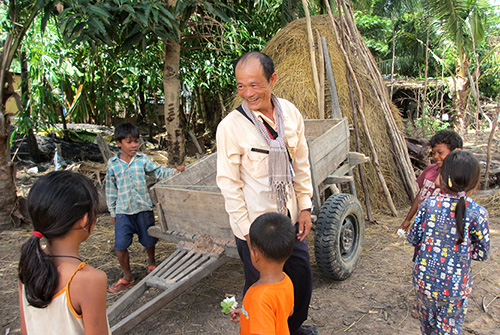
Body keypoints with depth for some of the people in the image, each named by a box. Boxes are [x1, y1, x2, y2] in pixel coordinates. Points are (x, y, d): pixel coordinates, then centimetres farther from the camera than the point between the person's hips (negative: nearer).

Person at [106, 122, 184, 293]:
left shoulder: (143, 159, -1)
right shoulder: (113, 164, 0)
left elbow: (159, 171, -1)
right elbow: (111, 190, 6)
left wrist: (175, 171, -20)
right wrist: (113, 212, 8)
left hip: (144, 208, 0)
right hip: (123, 211, 0)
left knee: (149, 241, 12)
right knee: (120, 245, -2)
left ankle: (152, 263, 42)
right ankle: (127, 277, 17)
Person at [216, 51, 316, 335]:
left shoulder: (290, 113, -2)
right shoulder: (231, 126, -16)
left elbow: (301, 164, 8)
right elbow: (229, 183, -12)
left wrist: (305, 207, 6)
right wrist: (247, 230, -12)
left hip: (290, 218, 5)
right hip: (255, 226, -5)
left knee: (302, 278, 21)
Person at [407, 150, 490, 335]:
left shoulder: (428, 205, -14)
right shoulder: (477, 214, -16)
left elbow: (413, 239, -6)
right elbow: (482, 253, -7)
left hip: (424, 280, 1)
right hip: (455, 286, -1)